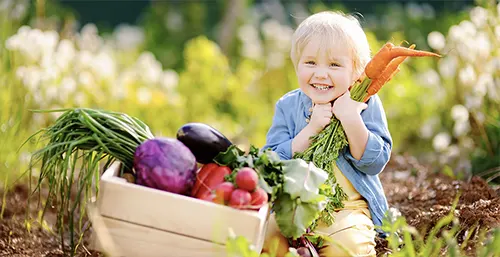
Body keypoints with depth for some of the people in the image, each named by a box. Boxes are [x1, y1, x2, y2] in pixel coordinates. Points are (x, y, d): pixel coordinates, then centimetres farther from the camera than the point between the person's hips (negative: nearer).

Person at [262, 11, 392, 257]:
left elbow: (375, 163, -11)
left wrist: (351, 119, -23)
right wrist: (311, 129, -20)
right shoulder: (287, 106, 1)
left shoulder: (366, 105, -3)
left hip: (349, 206, -1)